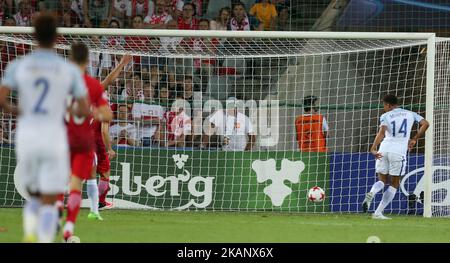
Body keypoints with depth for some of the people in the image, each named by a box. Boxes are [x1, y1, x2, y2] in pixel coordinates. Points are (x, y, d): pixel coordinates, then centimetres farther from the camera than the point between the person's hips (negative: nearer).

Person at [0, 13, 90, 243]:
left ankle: (29, 238, -8)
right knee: (49, 204, 3)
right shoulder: (70, 70, -1)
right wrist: (74, 112, 23)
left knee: (35, 198, 20)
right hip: (54, 141, -2)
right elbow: (85, 110, -2)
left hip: (26, 140, 2)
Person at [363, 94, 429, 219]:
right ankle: (378, 213, 1)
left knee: (382, 180, 18)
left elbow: (382, 131, -11)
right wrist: (414, 139, 14)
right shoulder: (410, 114, 13)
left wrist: (373, 148, -20)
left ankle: (371, 193, -17)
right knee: (394, 184, 10)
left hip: (383, 150, 0)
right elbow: (425, 124, 5)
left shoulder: (385, 116, 6)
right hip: (399, 151, 0)